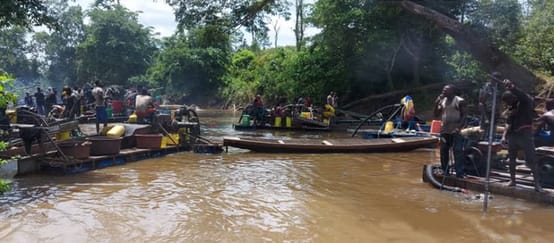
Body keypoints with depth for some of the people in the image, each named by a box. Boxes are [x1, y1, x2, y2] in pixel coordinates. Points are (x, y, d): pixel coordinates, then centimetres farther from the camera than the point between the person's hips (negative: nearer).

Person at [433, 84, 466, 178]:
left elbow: (464, 115, -8)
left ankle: (459, 174, -7)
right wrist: (436, 103, -2)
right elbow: (436, 114, 10)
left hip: (456, 131, -6)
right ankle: (445, 172, 21)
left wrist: (459, 127, -19)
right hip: (444, 130, 6)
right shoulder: (442, 101, 11)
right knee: (443, 151, 10)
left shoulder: (459, 101, -6)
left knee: (458, 152, -9)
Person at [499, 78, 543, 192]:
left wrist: (511, 87, -45)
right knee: (511, 158, 11)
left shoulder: (526, 102, -5)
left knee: (531, 159, -8)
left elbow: (523, 95, -28)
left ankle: (537, 183, -5)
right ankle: (512, 180, 22)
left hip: (525, 134, -7)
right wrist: (504, 135, 6)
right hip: (513, 134, 7)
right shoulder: (511, 107, 14)